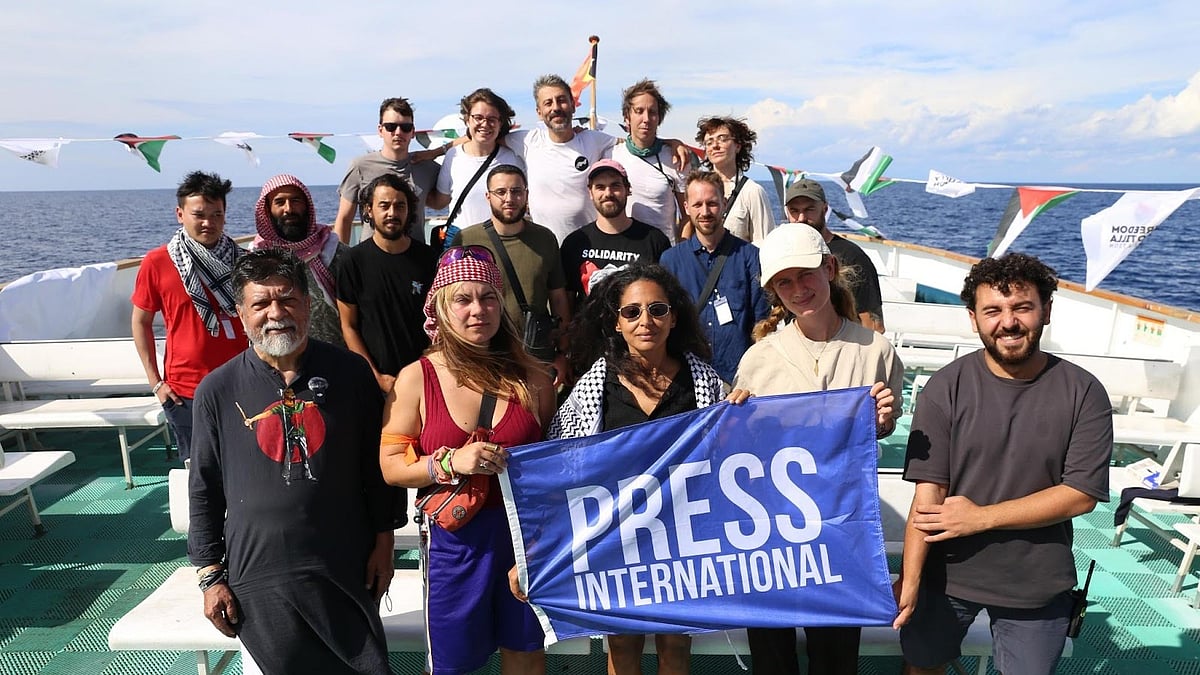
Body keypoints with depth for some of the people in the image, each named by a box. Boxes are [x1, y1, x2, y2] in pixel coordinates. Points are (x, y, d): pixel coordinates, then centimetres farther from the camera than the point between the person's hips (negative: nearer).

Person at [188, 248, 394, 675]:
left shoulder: (349, 373, -4)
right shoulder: (217, 391, -4)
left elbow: (375, 465, 4)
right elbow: (204, 491, 3)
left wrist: (383, 541, 4)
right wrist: (210, 576, 3)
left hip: (346, 569, 1)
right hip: (259, 576, 0)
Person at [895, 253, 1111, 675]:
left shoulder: (1084, 393, -9)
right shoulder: (947, 387, -12)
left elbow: (1082, 494, -12)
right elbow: (928, 492, -16)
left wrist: (981, 517, -18)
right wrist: (909, 580, -24)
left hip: (1038, 584, 1)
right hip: (946, 575, 0)